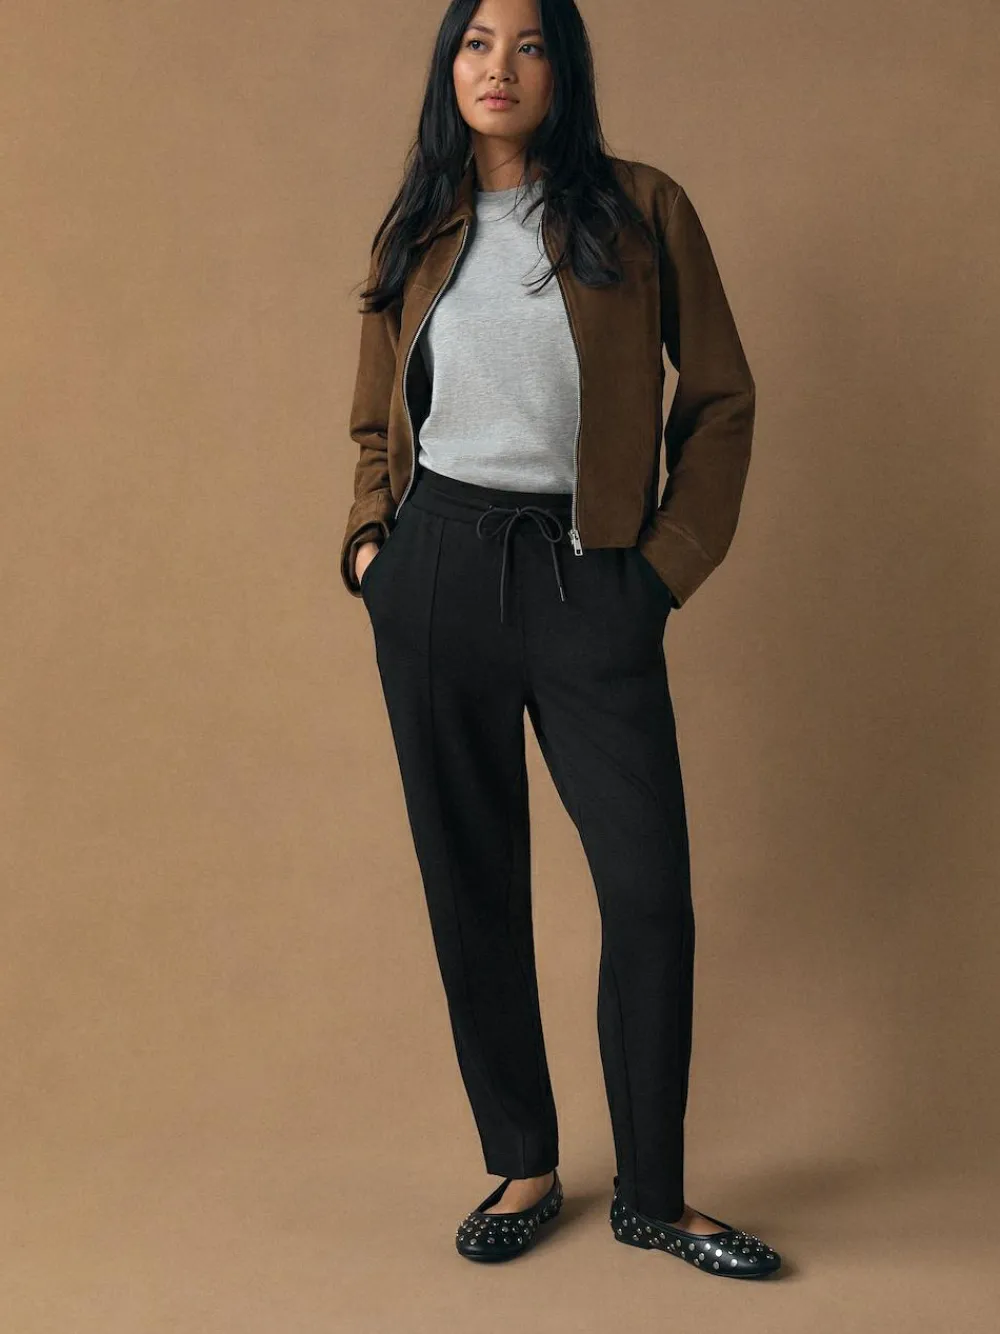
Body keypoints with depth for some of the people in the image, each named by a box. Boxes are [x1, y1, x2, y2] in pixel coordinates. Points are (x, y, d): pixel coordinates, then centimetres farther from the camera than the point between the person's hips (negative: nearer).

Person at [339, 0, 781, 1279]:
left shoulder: (644, 211, 2)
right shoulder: (414, 235, 10)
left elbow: (721, 397, 6)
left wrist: (672, 557, 0)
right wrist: (370, 536, 4)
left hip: (588, 577, -2)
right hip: (434, 573, 3)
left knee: (651, 887, -5)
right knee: (470, 880, 7)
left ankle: (652, 1194, 13)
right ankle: (523, 1166, 23)